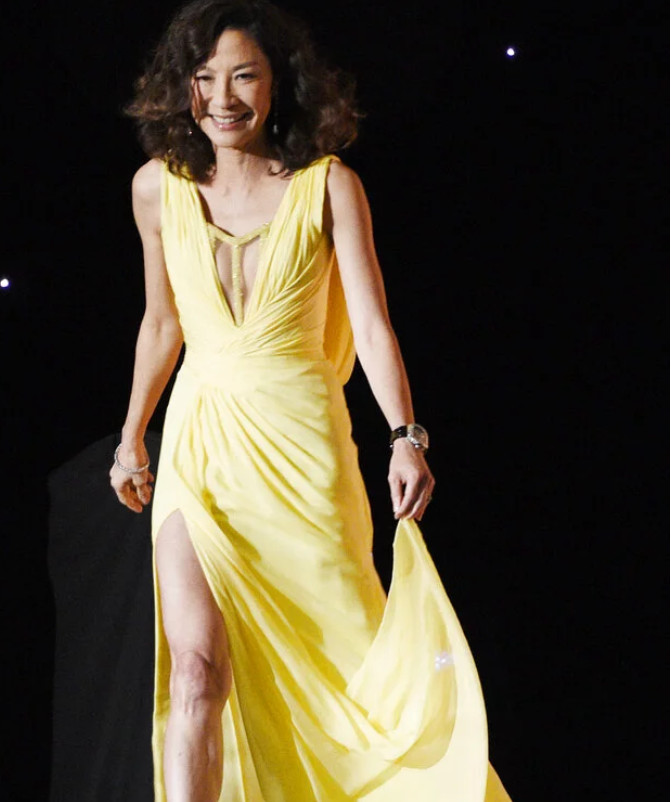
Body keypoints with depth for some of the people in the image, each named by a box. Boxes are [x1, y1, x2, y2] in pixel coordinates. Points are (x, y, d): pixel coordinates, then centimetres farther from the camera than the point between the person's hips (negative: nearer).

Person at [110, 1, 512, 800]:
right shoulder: (159, 187, 4)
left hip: (301, 441, -1)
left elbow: (370, 322, -9)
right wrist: (132, 437, 20)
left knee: (345, 654, 8)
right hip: (199, 442, 2)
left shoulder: (327, 185, -4)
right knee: (196, 667, -12)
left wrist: (405, 437, -21)